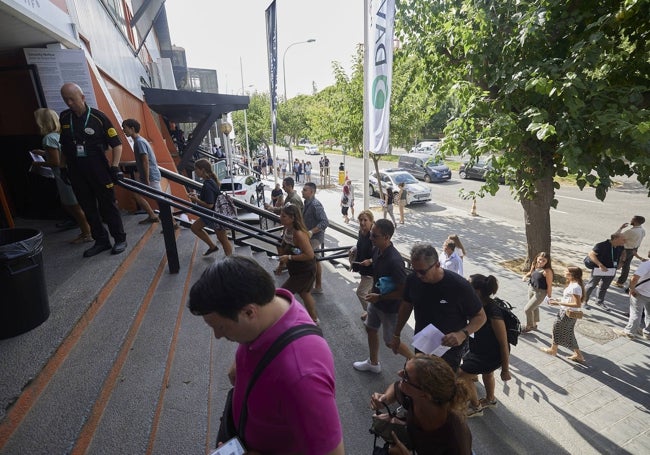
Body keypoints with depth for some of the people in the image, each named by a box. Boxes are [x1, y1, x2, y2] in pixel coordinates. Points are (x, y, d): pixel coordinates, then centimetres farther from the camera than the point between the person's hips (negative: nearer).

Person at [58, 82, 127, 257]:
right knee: (88, 208, 8)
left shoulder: (98, 117, -6)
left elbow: (116, 144, -6)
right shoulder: (64, 118, 9)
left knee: (108, 206, -1)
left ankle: (120, 239, 10)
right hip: (76, 171, 5)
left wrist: (115, 167, -14)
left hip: (99, 169, -5)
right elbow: (64, 146, 19)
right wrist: (63, 167, 16)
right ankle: (101, 241, 18)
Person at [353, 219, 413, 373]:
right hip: (375, 301, 8)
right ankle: (373, 363, 46)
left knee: (391, 342, 10)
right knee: (371, 329, 23)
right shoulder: (377, 250, -9)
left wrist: (379, 297, -24)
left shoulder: (395, 261, -34)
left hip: (390, 307, -8)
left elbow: (403, 291, -27)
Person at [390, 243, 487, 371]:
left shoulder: (459, 286, -25)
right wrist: (397, 335, 10)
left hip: (450, 348, -3)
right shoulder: (413, 279, -15)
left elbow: (480, 316, -12)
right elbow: (406, 306, 3)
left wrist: (462, 334, -30)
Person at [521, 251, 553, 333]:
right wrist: (525, 276, -5)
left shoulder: (547, 271, -27)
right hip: (531, 288, 7)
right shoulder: (534, 266, -6)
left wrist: (549, 297, -13)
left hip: (540, 292, -7)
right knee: (534, 307, 26)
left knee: (527, 309, -3)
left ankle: (529, 326, 23)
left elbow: (549, 285, -20)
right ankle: (534, 324, 47)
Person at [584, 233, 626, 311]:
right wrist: (600, 265, -29)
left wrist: (621, 262, 9)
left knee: (604, 287, 19)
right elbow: (591, 254, -24)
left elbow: (623, 253, 24)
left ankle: (600, 302, 36)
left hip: (611, 271, 7)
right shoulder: (601, 245, -22)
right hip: (599, 269, -6)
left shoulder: (620, 247, 1)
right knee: (591, 286, 6)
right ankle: (584, 301, 20)